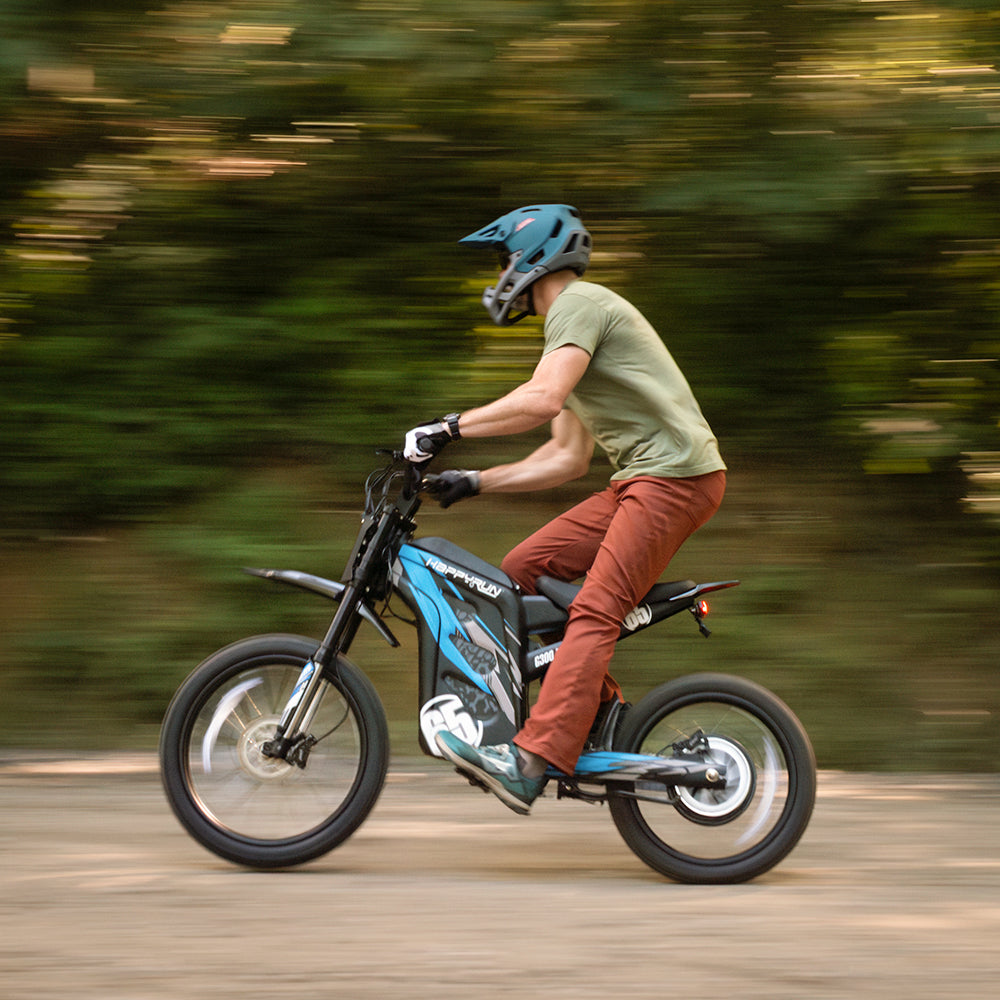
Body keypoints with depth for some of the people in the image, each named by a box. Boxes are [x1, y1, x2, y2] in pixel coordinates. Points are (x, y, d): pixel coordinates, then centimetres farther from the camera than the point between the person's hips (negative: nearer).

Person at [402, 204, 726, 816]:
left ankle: (531, 762, -33)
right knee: (522, 570, 8)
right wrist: (475, 482, 20)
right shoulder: (570, 323, 26)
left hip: (674, 473, -10)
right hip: (641, 479, 10)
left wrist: (450, 428, -19)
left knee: (595, 611, -21)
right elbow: (569, 457, 26)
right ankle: (598, 707, 9)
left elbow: (542, 400, -24)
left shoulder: (579, 304, -5)